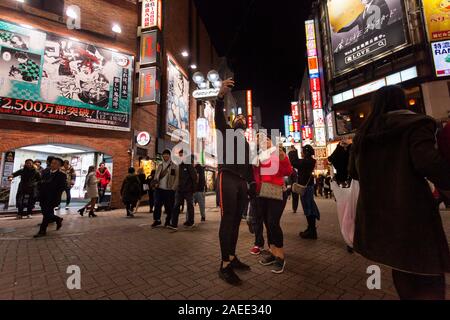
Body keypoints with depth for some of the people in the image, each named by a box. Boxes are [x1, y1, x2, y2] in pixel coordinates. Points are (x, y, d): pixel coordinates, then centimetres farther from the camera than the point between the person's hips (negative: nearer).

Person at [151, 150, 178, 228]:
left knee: (169, 207, 4)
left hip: (169, 190, -3)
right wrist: (155, 183, -2)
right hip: (159, 189, 3)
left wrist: (173, 188, -11)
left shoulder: (174, 166, 0)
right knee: (157, 205, 2)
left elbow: (177, 178, -4)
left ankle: (168, 221, 18)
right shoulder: (160, 166, 12)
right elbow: (156, 176, 14)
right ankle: (156, 220, 14)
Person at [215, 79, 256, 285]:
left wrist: (252, 185, 14)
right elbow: (218, 117, -8)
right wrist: (221, 96, -25)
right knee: (228, 219, -11)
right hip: (228, 178, -6)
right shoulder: (226, 132, 13)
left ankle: (232, 258, 18)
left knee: (236, 221, 8)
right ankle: (225, 266, -6)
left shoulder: (246, 143, 28)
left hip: (242, 182, 6)